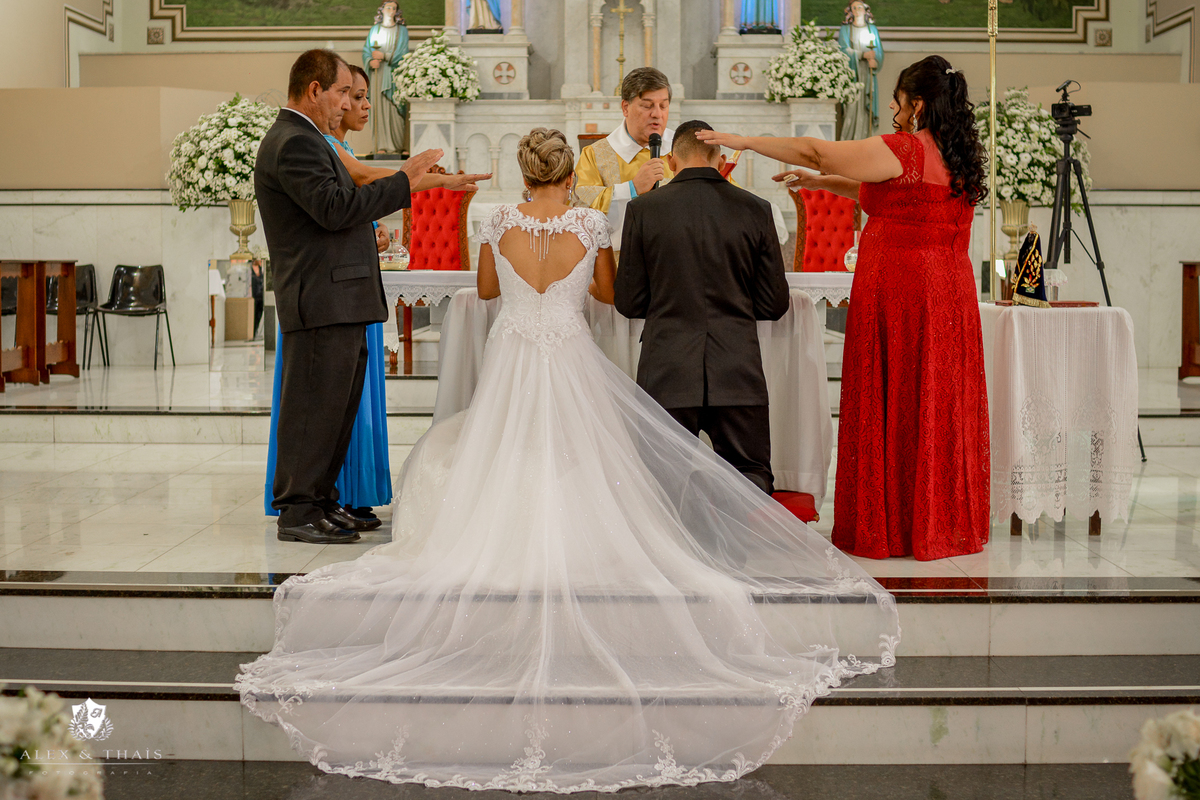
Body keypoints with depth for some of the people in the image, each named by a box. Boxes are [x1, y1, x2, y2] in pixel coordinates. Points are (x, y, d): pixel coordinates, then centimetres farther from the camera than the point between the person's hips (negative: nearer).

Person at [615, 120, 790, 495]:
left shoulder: (643, 209, 0)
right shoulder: (755, 210, 3)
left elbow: (629, 302, 4)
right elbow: (774, 304, 6)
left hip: (666, 378, -1)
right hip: (737, 374, 1)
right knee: (751, 480, 11)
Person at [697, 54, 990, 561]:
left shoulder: (905, 150, -11)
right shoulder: (960, 158, 12)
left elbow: (815, 152, -7)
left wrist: (742, 141, 2)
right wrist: (828, 183, 28)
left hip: (897, 289, -7)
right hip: (950, 290, 8)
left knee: (887, 405, 1)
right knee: (941, 405, 10)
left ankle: (886, 528, 8)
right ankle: (948, 525, 17)